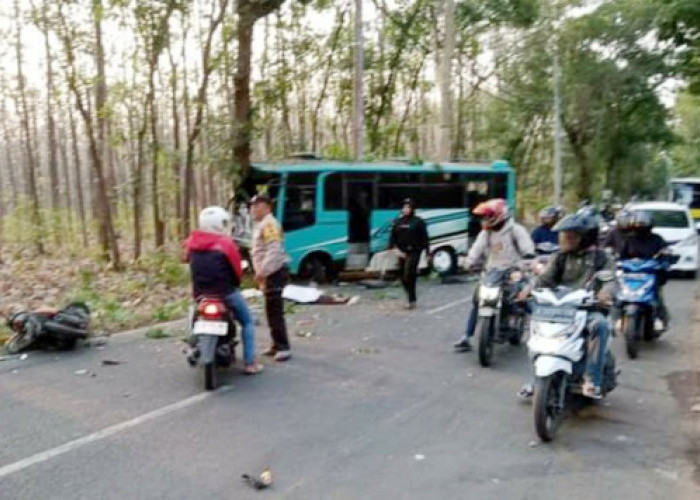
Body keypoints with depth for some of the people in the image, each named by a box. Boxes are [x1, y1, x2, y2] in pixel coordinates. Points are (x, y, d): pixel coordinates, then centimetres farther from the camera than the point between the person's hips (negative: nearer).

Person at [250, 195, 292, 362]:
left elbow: (274, 251, -25)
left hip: (275, 273, -11)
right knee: (271, 311, 14)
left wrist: (262, 271, -27)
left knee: (274, 311, -11)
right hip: (270, 274, 11)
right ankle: (277, 345, 21)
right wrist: (261, 273, 23)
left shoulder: (269, 224, -14)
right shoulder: (262, 224, 20)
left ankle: (283, 347, -8)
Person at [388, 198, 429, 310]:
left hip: (414, 252, -5)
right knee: (403, 278, 10)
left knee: (409, 275, -18)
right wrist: (395, 248, -9)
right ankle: (412, 298, 27)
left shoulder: (418, 222, -3)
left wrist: (428, 252, -3)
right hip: (402, 253, 5)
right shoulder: (397, 222, 9)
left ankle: (411, 300, -7)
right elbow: (393, 237, 6)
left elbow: (424, 238, -3)